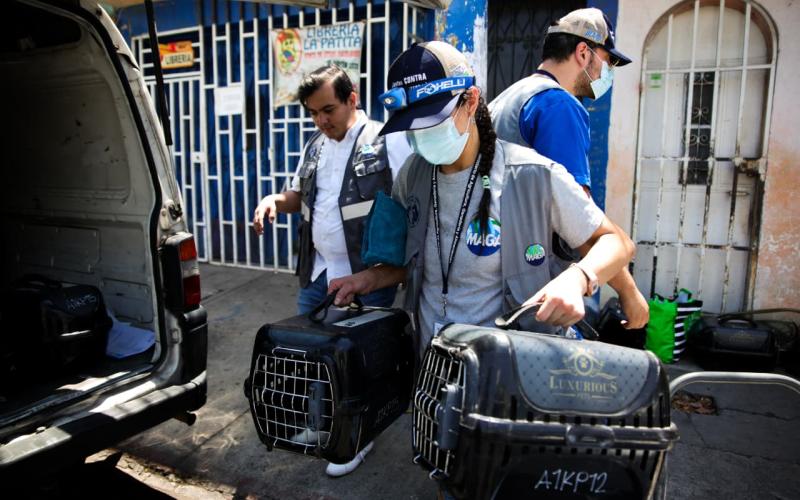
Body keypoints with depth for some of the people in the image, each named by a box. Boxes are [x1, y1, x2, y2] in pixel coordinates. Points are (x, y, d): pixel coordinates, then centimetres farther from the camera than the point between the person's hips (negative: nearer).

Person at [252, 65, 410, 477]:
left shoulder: (388, 142, -11)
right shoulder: (314, 148, 11)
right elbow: (300, 195, 23)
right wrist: (275, 200, 1)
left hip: (369, 277, -7)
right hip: (318, 271, 7)